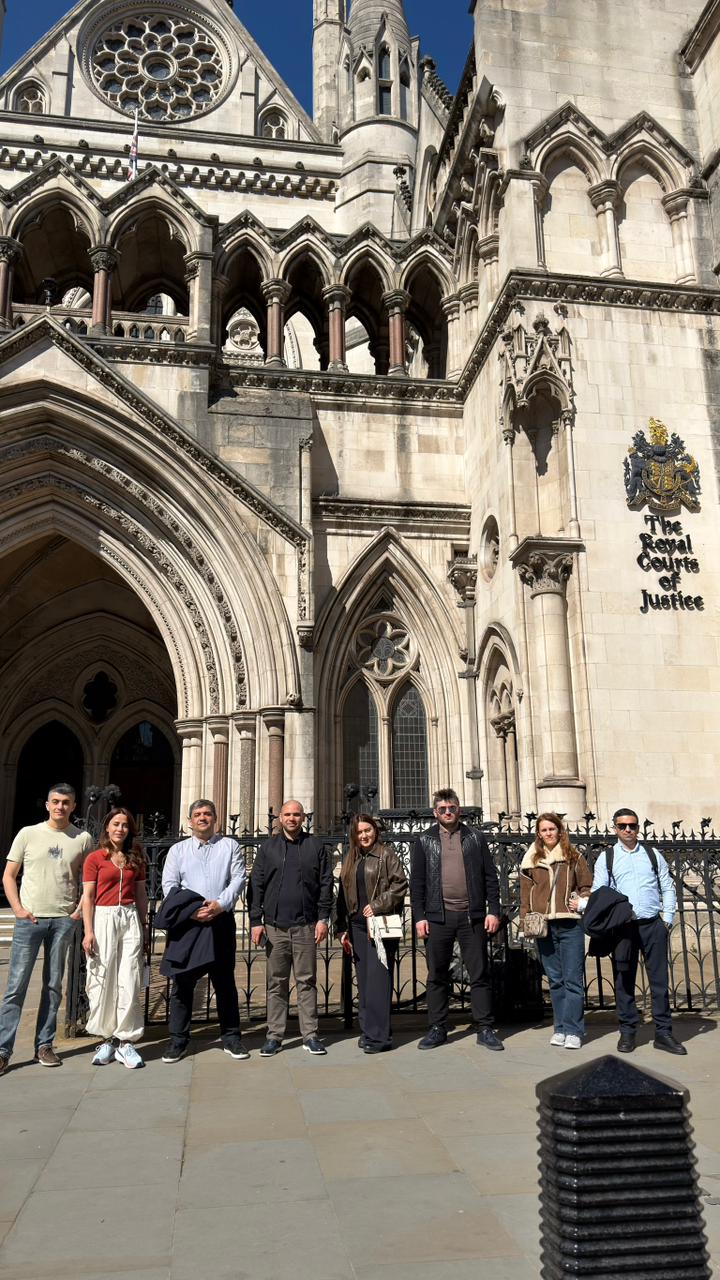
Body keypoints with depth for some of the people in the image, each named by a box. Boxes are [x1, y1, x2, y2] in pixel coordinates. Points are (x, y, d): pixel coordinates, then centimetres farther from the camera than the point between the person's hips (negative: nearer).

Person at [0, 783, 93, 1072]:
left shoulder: (83, 839, 4)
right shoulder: (28, 834, 2)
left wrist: (80, 910, -2)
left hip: (64, 920, 1)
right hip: (30, 918, -1)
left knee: (53, 985, 8)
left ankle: (44, 1045, 19)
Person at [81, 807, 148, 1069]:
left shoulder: (135, 859, 13)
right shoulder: (95, 858, 3)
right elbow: (87, 897, 0)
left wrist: (144, 926, 11)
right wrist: (88, 931, -8)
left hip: (130, 918, 2)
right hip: (104, 918, -2)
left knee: (130, 981, -2)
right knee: (103, 981, 0)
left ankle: (126, 1040, 4)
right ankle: (106, 1038, 13)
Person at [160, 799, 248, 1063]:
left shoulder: (230, 846, 9)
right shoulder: (178, 850, 11)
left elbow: (238, 878, 0)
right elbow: (169, 885, 3)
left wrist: (220, 904, -14)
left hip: (221, 920, 0)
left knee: (225, 982, 6)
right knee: (182, 982, 1)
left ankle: (231, 1038, 15)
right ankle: (178, 1041, 11)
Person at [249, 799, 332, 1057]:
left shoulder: (315, 846, 6)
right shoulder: (268, 847, 7)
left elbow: (326, 883, 5)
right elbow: (256, 885, 5)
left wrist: (323, 918, -2)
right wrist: (256, 921, -1)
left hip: (306, 925, 0)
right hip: (275, 925, 1)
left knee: (307, 981, 4)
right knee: (276, 983, 6)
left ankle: (310, 1035, 11)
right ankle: (275, 1036, 14)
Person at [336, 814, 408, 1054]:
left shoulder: (386, 854, 0)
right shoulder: (350, 860, 16)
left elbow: (400, 884, -9)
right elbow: (343, 895, 17)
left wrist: (377, 905, -15)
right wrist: (343, 928, 12)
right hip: (358, 926, 6)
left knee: (377, 979, -9)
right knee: (363, 981, 7)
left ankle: (379, 1035, -6)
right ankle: (367, 1030, 15)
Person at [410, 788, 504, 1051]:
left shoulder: (475, 838, 8)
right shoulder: (424, 841, 7)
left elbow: (490, 877, 6)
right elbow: (417, 881, 4)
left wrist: (493, 911, -3)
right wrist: (419, 916, -3)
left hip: (472, 916, 0)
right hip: (438, 916, 0)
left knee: (480, 974, 3)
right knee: (437, 976, 6)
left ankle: (485, 1029, 12)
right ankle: (437, 1028, 17)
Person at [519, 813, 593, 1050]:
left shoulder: (573, 857, 6)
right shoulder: (531, 860, 9)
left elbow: (587, 885, 10)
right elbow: (525, 893, 9)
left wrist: (583, 901, -9)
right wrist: (526, 920, 0)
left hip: (570, 924, -2)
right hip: (543, 926, 2)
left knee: (573, 979, -3)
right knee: (555, 979, 9)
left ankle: (573, 1030, 2)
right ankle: (560, 1028, 16)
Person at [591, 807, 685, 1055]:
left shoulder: (653, 855, 11)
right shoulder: (606, 858, 6)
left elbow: (668, 888, 11)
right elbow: (598, 893, 1)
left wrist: (667, 919, 3)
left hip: (653, 924, 1)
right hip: (622, 926, -1)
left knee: (659, 979, 3)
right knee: (624, 980, 3)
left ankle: (663, 1032, 11)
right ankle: (627, 1032, 13)